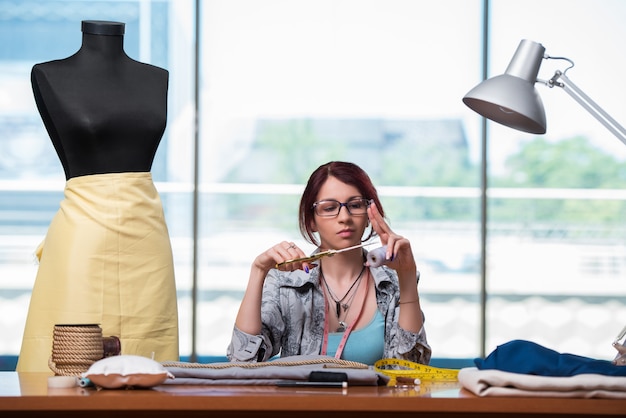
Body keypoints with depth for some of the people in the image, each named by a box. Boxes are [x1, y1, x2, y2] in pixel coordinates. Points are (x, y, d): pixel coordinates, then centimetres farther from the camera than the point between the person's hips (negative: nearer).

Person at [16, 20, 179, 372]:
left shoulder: (158, 79, 13)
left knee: (145, 354, 1)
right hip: (83, 236, -3)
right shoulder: (48, 76, 3)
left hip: (145, 237, 3)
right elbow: (77, 162, 2)